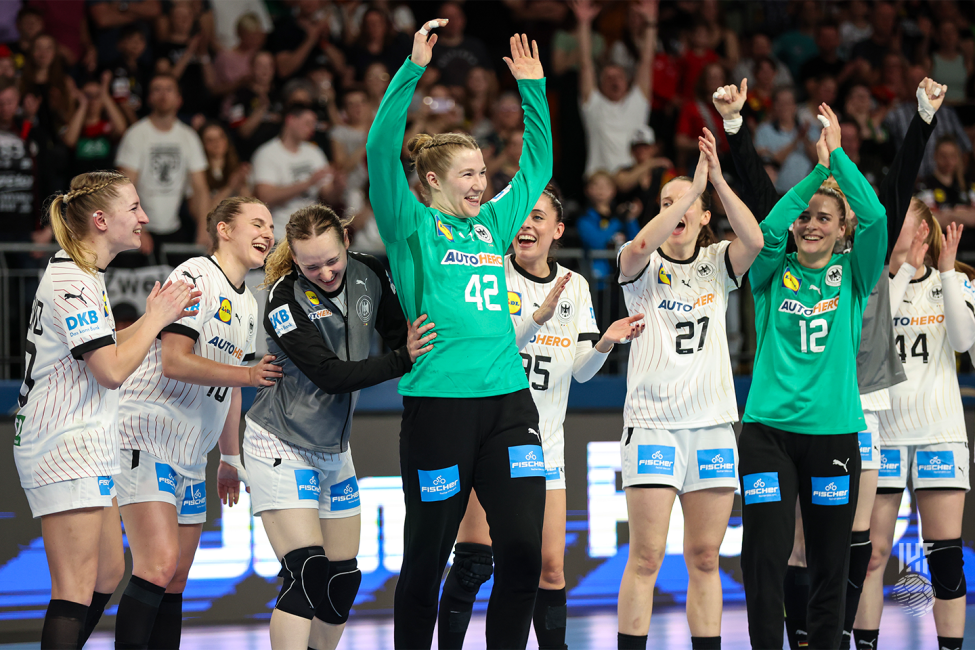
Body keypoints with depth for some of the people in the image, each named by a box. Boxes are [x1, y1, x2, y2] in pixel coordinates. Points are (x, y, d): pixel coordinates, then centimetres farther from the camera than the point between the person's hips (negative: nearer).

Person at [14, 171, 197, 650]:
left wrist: (153, 318, 13)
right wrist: (155, 319, -9)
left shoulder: (83, 275, 16)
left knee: (109, 573, 14)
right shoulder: (71, 282, -17)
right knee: (76, 591, -13)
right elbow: (111, 370, -22)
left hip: (87, 452, 11)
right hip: (65, 452, -11)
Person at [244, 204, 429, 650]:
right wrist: (403, 359, -29)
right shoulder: (286, 300, -21)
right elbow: (332, 374, -25)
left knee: (343, 580, 8)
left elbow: (400, 334, 7)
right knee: (307, 574, -19)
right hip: (282, 446, -7)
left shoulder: (369, 275, -5)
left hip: (334, 447, 7)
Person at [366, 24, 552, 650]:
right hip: (439, 404, -5)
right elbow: (382, 151, -13)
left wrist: (533, 88, 18)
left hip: (508, 399, 5)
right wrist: (414, 70, -18)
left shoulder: (494, 224, 16)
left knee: (524, 549, -4)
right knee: (428, 555, 4)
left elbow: (538, 162, 26)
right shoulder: (414, 227, 1)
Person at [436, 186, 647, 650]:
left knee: (550, 567, 4)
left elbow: (580, 371, 7)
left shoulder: (575, 286, 9)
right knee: (473, 559, -13)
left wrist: (605, 342, -12)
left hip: (544, 441, 4)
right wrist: (538, 318, -28)